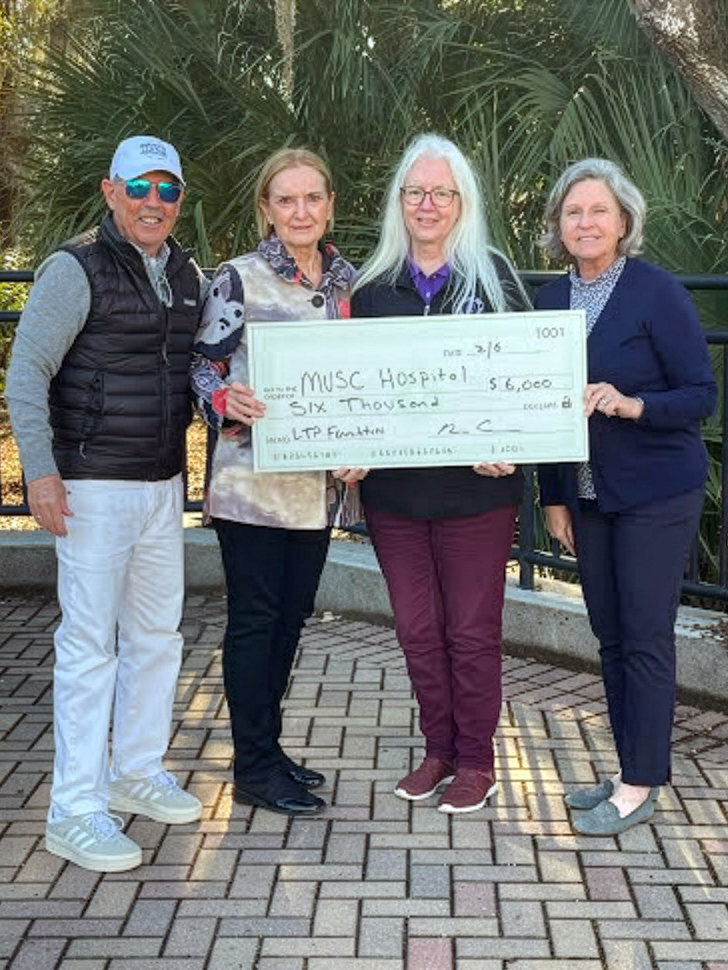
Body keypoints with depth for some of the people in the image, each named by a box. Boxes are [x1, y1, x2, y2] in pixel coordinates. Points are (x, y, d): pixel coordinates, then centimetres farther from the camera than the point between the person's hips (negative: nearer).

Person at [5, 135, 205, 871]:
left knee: (157, 634, 14)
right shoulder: (76, 269, -10)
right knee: (90, 642, -5)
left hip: (163, 484, 7)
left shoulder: (186, 276, 11)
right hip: (94, 485, -7)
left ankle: (137, 772, 30)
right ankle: (75, 811, 4)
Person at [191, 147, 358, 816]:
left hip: (319, 479, 6)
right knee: (255, 616, 1)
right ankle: (255, 767, 11)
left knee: (292, 612, 13)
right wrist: (228, 403, -27)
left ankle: (267, 745, 27)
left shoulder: (348, 281, 10)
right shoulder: (240, 279, -6)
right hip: (253, 477, -5)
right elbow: (203, 367, -6)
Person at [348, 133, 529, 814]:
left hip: (475, 487, -3)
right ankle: (437, 750, 28)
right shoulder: (373, 285, 7)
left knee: (472, 630, 4)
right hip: (392, 488, 3)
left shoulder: (492, 275, 0)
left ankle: (476, 761, 20)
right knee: (416, 629, 11)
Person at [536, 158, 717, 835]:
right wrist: (554, 497, 9)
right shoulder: (552, 298, 5)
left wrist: (630, 404, -27)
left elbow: (702, 394, -11)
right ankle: (629, 770, 25)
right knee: (609, 634, 12)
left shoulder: (657, 292, -11)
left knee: (644, 636, -2)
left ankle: (639, 786, 9)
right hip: (588, 494, 6)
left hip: (656, 493, -6)